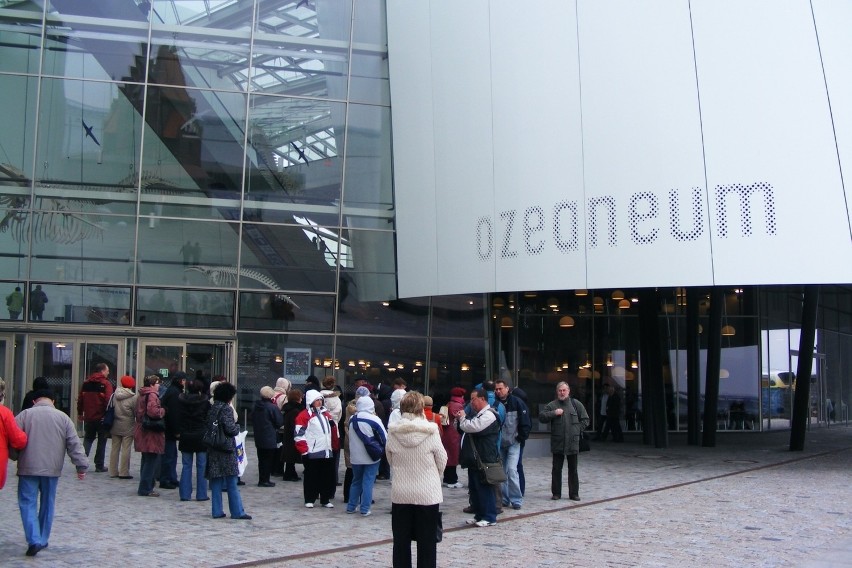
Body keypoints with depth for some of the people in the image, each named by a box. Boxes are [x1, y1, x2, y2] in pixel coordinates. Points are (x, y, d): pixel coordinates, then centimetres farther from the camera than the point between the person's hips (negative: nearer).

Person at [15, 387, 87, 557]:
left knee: (28, 503, 3)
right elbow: (74, 444, 2)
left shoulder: (25, 415, -1)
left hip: (28, 467, -2)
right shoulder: (63, 417, 4)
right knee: (47, 504, 15)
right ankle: (43, 540, 21)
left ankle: (34, 540, -11)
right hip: (52, 469, 2)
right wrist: (81, 466, 4)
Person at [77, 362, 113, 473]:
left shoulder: (86, 382, 7)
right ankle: (99, 466, 8)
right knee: (102, 441, 6)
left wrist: (80, 413, 18)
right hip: (102, 418, -4)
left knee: (87, 439, 16)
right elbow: (108, 401, -18)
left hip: (88, 417, 5)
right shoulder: (106, 383, -10)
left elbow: (80, 399, 9)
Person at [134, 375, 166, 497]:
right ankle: (146, 489, -1)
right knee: (152, 461, -4)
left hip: (142, 431, 10)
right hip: (151, 433, -10)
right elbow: (153, 411, -29)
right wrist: (163, 410, -13)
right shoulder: (152, 395, -16)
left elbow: (137, 413, 22)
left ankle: (145, 487, 25)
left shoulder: (141, 395, 15)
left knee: (146, 460, 18)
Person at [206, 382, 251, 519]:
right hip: (226, 449, -7)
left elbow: (207, 427, 11)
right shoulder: (226, 409, -11)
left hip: (213, 449, 7)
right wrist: (237, 427, 1)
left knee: (216, 482, 9)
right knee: (231, 483, -1)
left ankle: (217, 511, 11)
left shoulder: (212, 408, 10)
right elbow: (230, 429, -17)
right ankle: (237, 511, 2)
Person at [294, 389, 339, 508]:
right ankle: (309, 500, 11)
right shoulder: (304, 416, -7)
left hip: (327, 452, 6)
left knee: (327, 477, 8)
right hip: (312, 453, -6)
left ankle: (325, 499, 17)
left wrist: (335, 446, 20)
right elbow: (299, 435, -11)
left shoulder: (326, 414, 16)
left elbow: (332, 430, 24)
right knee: (311, 477, 2)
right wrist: (304, 451, -14)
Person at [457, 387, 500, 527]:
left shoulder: (488, 415, -14)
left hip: (484, 459, -10)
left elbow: (471, 427, -23)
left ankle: (490, 517, 4)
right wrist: (461, 419, 6)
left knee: (484, 488, -4)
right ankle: (479, 515, 23)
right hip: (474, 459, 10)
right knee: (474, 488, 14)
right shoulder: (478, 414, 19)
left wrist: (462, 418, -4)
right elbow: (467, 428, 24)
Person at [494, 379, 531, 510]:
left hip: (513, 443, -3)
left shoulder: (516, 402, -5)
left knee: (511, 470, -13)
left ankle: (516, 499, -3)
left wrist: (522, 437, -6)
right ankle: (504, 499, 17)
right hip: (499, 443, 3)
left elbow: (525, 421, -4)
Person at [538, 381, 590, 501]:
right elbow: (541, 417, -3)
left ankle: (574, 493, 14)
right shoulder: (552, 405, 4)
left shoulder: (576, 404, 5)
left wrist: (578, 429, 1)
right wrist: (554, 413, -13)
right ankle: (556, 493, 13)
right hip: (557, 443, 0)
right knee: (556, 469, 5)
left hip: (572, 443, 0)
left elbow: (585, 419, 11)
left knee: (573, 469, 6)